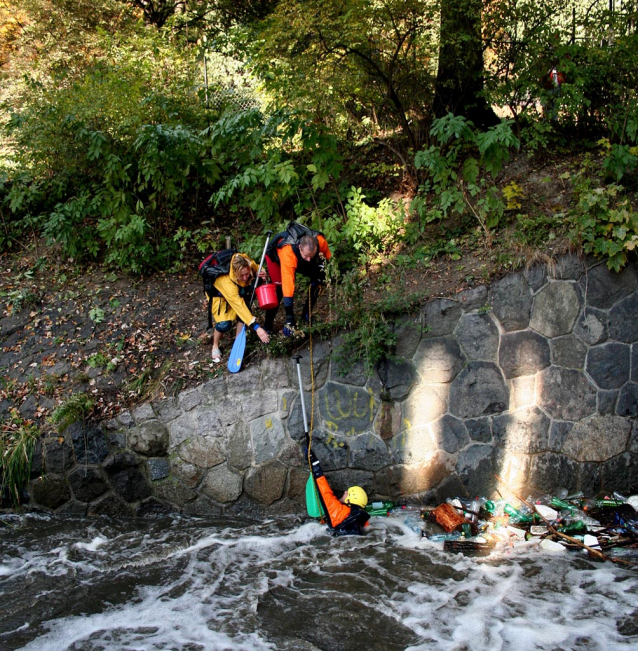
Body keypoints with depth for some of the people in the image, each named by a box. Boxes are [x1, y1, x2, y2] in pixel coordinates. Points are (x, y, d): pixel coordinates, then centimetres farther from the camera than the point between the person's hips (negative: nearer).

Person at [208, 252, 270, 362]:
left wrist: (262, 274, -31)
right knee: (224, 324, -20)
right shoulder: (227, 283, -45)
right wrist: (256, 327, -51)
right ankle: (215, 347, 8)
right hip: (218, 294, -5)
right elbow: (240, 307, -47)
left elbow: (257, 269, -7)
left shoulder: (250, 264, -32)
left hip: (238, 291, 5)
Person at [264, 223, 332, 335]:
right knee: (279, 290, -18)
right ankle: (268, 327, -4)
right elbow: (288, 284, -50)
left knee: (318, 284, -7)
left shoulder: (320, 241, -37)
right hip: (277, 256, -4)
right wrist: (289, 319, -51)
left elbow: (328, 257, -10)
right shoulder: (288, 253, -48)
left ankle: (306, 315, 13)